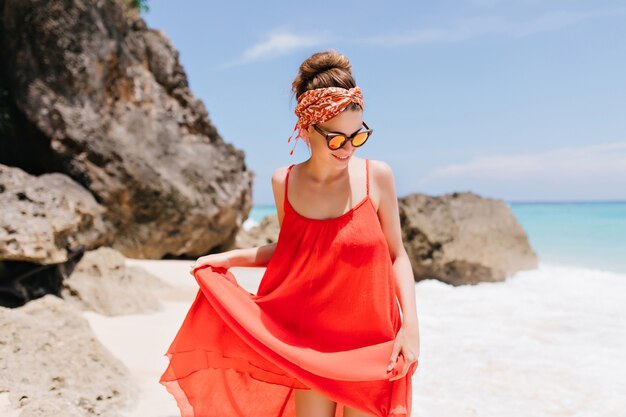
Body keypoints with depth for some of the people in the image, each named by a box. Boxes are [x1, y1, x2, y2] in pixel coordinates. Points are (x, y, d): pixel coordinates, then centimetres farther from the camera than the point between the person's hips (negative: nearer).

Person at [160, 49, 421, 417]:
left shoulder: (377, 176, -10)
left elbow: (397, 255, -3)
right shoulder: (284, 182, -4)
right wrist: (229, 258, 7)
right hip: (308, 342, 2)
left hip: (370, 344, -1)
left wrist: (411, 324, -11)